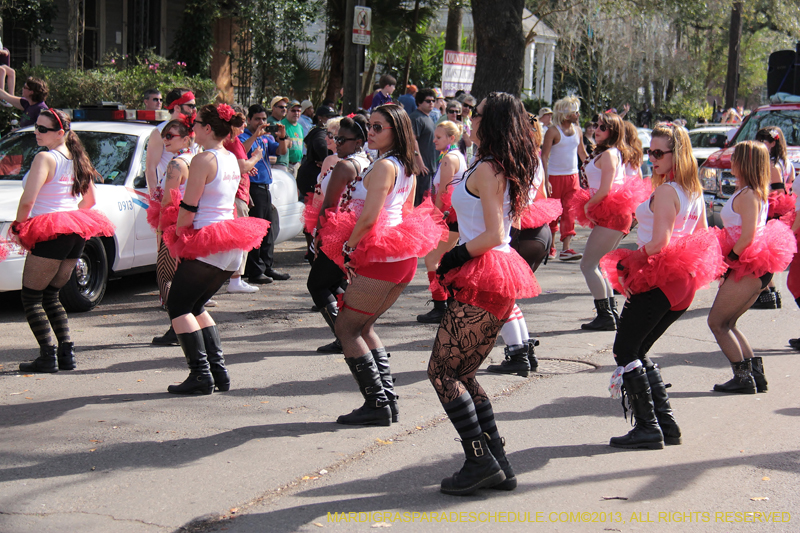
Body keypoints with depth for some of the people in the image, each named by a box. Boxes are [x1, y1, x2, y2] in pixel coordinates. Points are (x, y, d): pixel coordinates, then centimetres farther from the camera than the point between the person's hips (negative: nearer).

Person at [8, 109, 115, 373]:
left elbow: (27, 200, -19)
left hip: (49, 234, -8)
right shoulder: (76, 159, 12)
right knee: (51, 296, 17)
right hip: (76, 235, 8)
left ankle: (48, 356, -7)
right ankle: (67, 352, 9)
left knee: (31, 298, 2)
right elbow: (90, 200, 21)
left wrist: (19, 226, -3)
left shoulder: (45, 158, -13)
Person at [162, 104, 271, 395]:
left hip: (206, 244, -9)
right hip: (231, 249, 9)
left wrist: (178, 237, 0)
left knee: (178, 306, 2)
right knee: (196, 305, 20)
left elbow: (188, 208, -15)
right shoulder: (231, 159, 12)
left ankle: (201, 374, -6)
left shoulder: (204, 160, -14)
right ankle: (218, 371, 12)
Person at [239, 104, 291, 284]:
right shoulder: (244, 137, -5)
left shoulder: (266, 139, 18)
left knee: (268, 230, 12)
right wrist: (255, 135, -31)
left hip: (265, 187, 8)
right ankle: (254, 272, -2)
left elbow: (281, 151, 8)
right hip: (252, 187, -8)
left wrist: (282, 137, -10)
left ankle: (267, 267, 20)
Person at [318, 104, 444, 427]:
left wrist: (346, 249, -10)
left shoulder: (383, 166, -16)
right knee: (364, 327, 19)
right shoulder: (407, 167, 13)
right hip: (403, 257, 10)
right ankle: (388, 398, 15)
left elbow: (368, 218, -23)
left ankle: (377, 404, -4)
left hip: (380, 258, -10)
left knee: (346, 327, 0)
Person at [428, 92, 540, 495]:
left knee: (442, 371, -4)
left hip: (483, 279, -10)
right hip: (499, 279, 10)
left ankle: (481, 461, -6)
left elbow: (493, 237, -19)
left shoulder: (486, 169, -13)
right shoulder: (509, 169, 15)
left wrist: (455, 258, -9)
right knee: (462, 375, 13)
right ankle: (497, 466, 12)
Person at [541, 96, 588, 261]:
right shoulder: (553, 132, -9)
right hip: (555, 177, -4)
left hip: (573, 176, 4)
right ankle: (549, 246, 19)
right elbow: (544, 157, -12)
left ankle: (566, 249, -8)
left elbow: (582, 153, 21)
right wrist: (545, 180, -20)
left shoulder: (577, 130, 8)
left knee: (569, 212, -5)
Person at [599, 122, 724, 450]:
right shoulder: (695, 191, 12)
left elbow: (659, 243, -22)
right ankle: (666, 423, 13)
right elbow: (703, 236, 20)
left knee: (625, 351, -1)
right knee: (638, 352, 16)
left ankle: (648, 428, -3)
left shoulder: (665, 191, -16)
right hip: (683, 285, 9)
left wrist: (628, 266, -12)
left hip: (657, 280, -9)